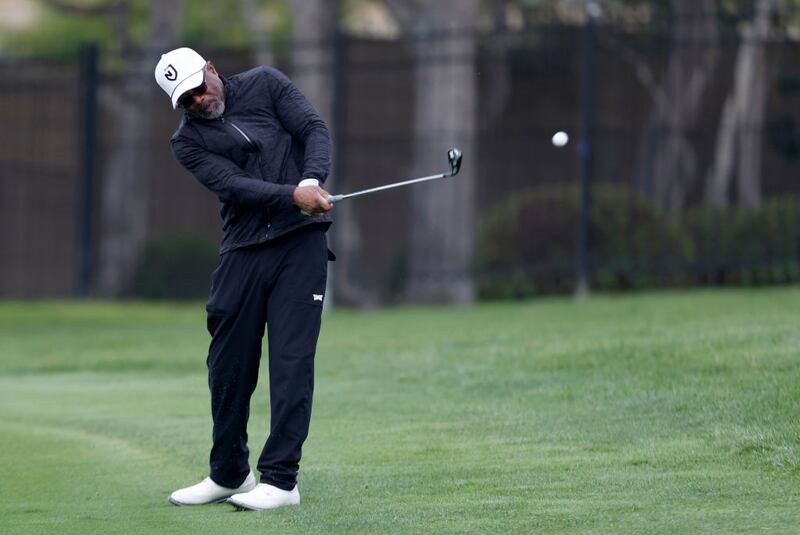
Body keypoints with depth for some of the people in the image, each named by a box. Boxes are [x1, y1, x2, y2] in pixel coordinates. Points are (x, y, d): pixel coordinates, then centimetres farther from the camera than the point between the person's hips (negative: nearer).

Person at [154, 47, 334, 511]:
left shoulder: (264, 85, 7)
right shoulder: (188, 141, 5)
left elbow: (315, 130, -1)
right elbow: (234, 185, -10)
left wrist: (312, 181, -21)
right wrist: (293, 195, -26)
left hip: (301, 242, -2)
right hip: (242, 252, 2)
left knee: (292, 360, -8)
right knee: (229, 366, 6)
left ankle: (281, 480, -8)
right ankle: (229, 475, 23)